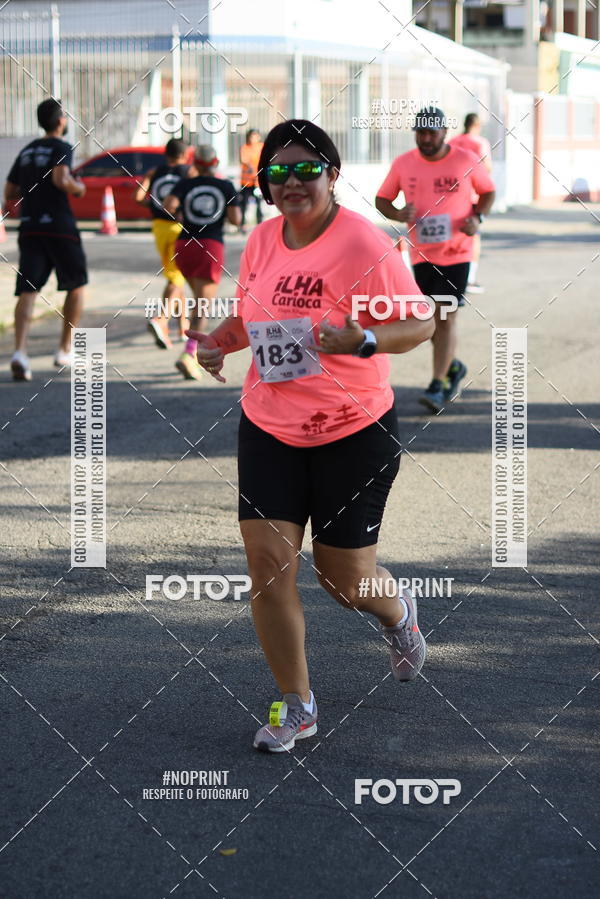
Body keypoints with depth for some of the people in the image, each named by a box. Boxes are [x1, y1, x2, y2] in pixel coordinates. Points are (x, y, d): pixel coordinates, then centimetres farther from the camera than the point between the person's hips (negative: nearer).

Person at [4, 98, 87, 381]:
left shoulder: (26, 151, 16)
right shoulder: (61, 147, -4)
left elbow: (9, 194, 17)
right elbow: (61, 179, -22)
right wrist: (78, 188, -3)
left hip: (29, 228, 5)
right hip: (59, 226, -5)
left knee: (27, 291, -4)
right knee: (76, 286, 15)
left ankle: (20, 351, -24)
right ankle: (65, 350, 14)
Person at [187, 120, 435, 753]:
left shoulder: (363, 246, -16)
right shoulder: (262, 239, 2)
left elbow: (421, 324, -13)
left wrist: (363, 340, -30)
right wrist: (219, 341, -2)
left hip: (354, 432, -4)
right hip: (268, 427, 5)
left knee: (344, 576, 5)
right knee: (267, 560, -5)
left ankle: (399, 616, 43)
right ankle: (296, 706, 11)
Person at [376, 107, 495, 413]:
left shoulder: (466, 161, -5)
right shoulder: (403, 164, 0)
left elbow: (488, 191, 9)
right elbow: (381, 199, 9)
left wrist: (477, 217, -10)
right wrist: (398, 214, -13)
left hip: (456, 253, -3)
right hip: (421, 255, 3)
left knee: (445, 317, -8)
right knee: (428, 319, 7)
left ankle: (439, 384, -1)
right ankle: (453, 367, 32)